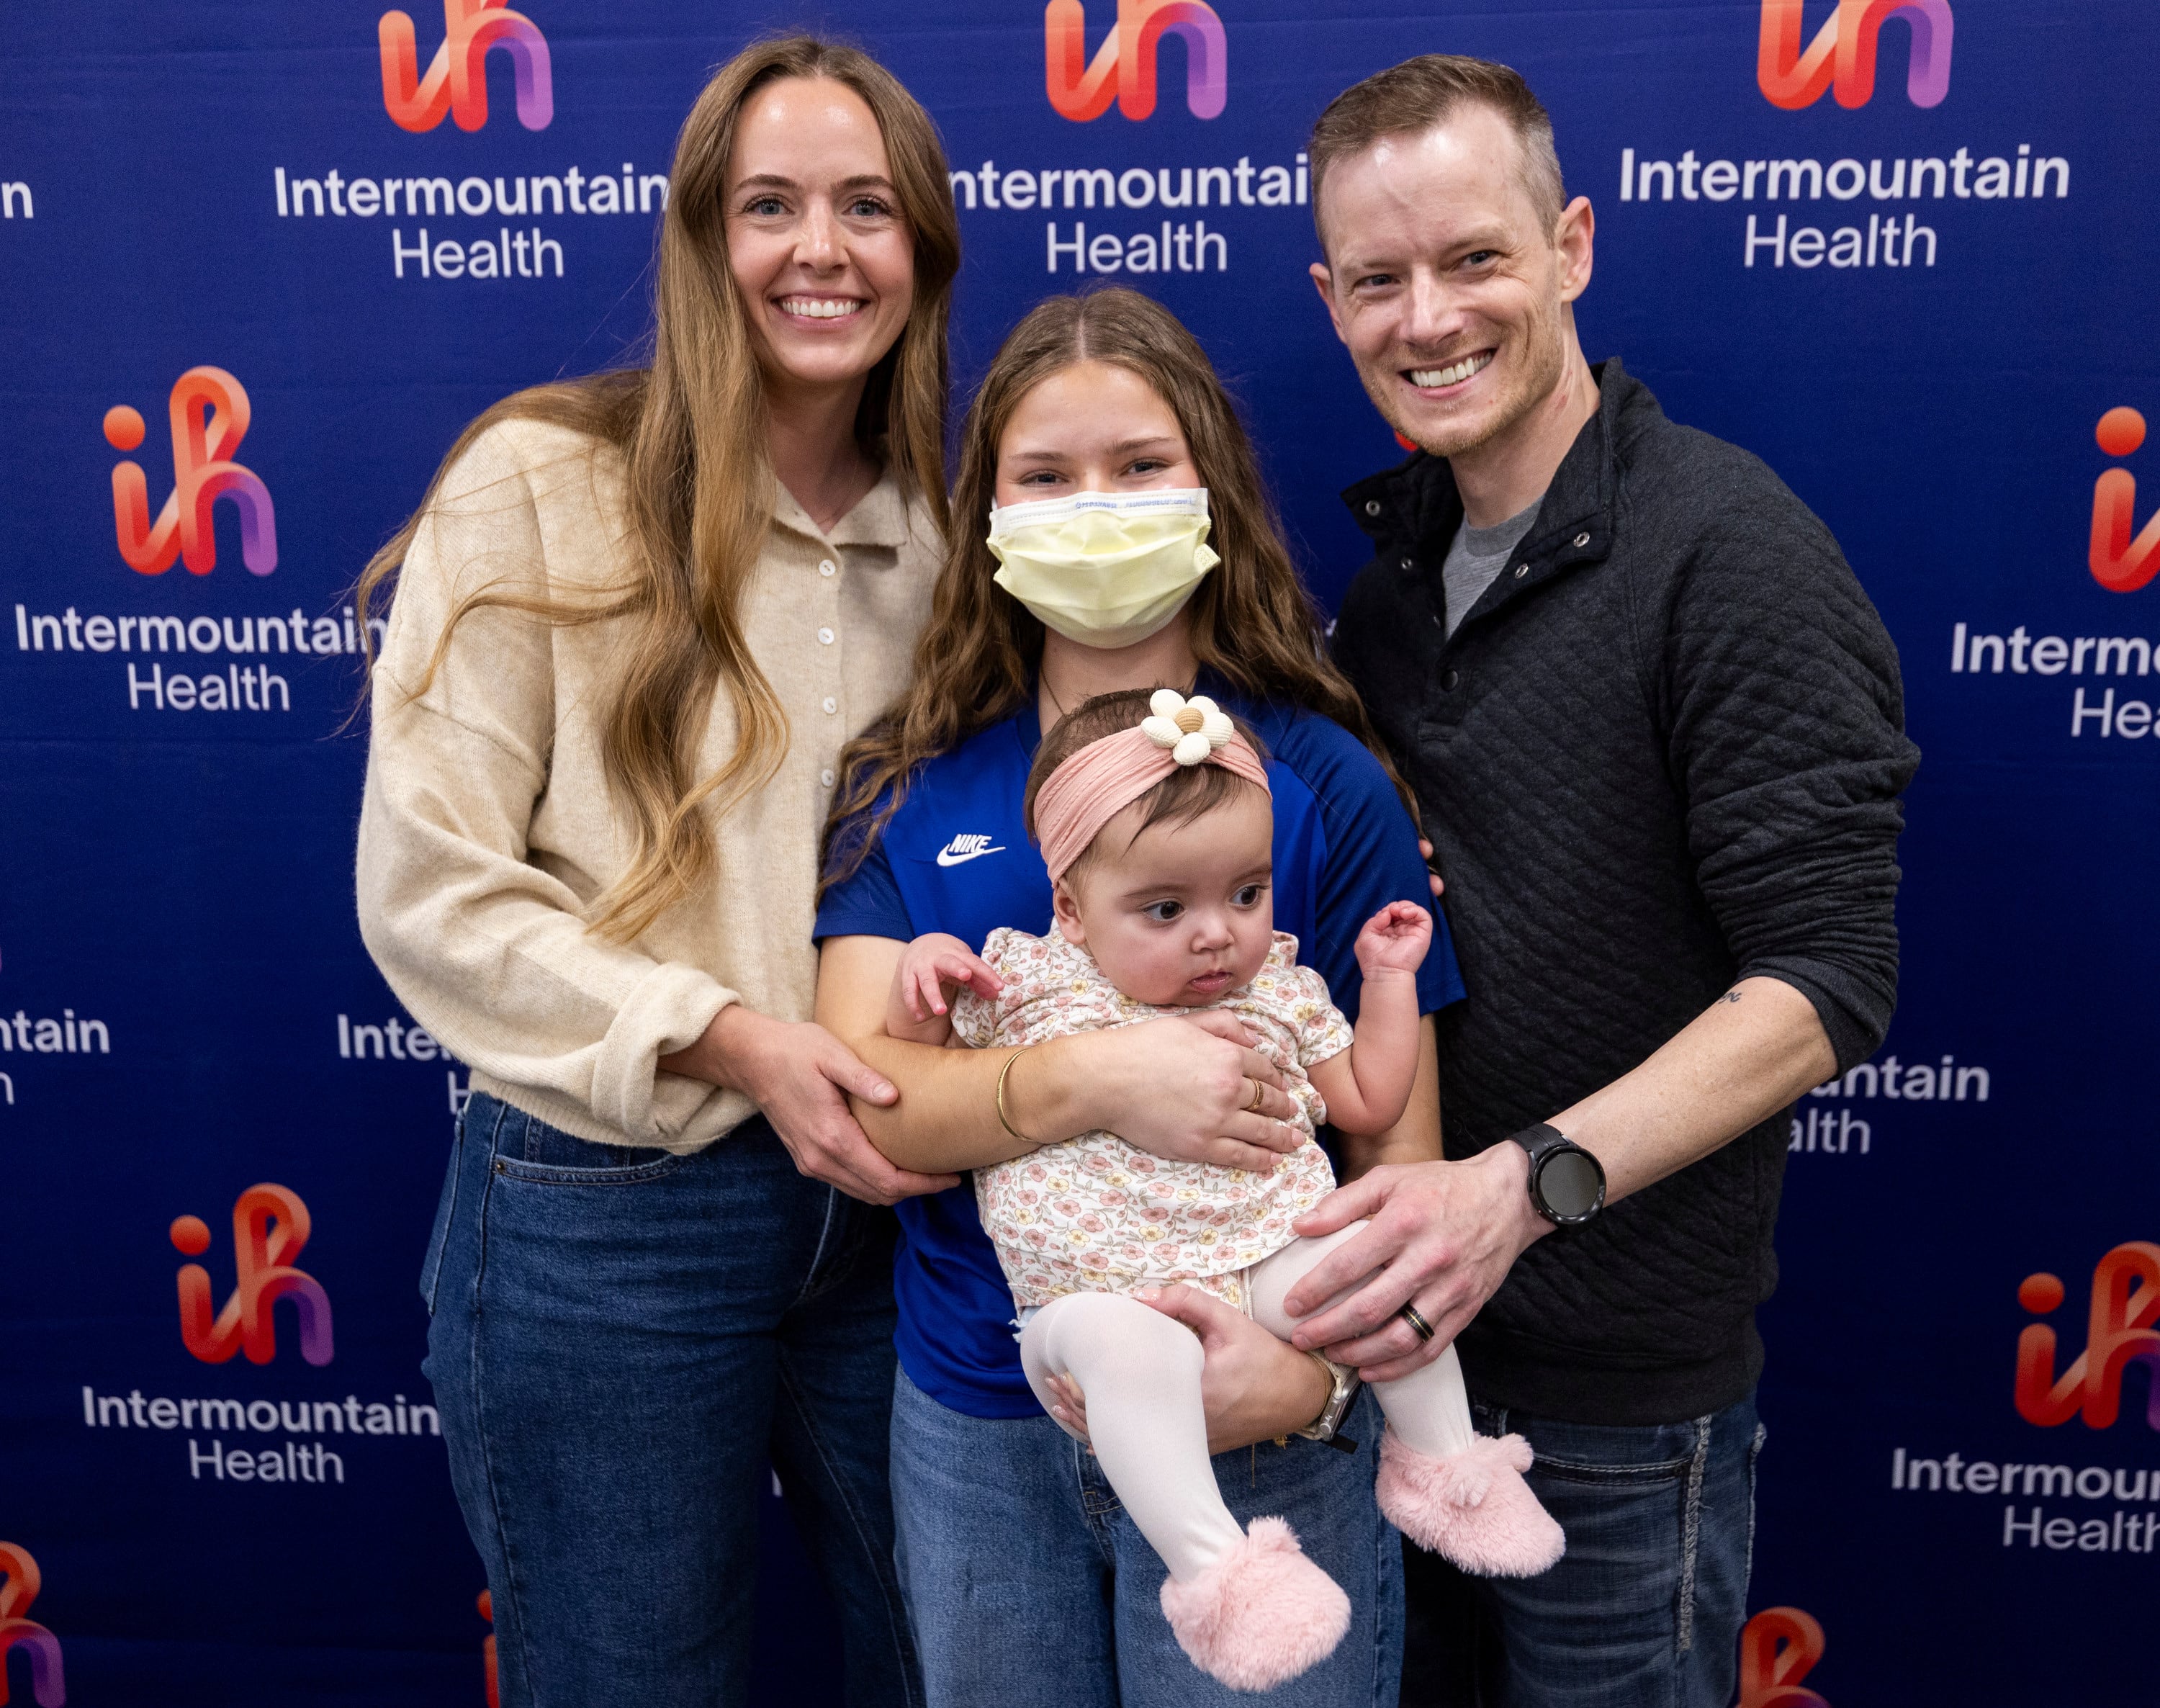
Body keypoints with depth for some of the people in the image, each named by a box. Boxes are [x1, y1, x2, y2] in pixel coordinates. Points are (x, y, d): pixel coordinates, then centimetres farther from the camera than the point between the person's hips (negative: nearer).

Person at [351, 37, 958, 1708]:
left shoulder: (946, 526, 7)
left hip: (891, 1197, 4)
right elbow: (430, 888, -11)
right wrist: (725, 1037, -20)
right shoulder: (541, 489, -8)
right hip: (604, 1210, -4)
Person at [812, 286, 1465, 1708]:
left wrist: (1312, 1370, -24)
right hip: (971, 1432, 3)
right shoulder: (912, 790, 0)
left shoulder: (1322, 781, -7)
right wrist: (1092, 1080, -26)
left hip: (1258, 1442, -2)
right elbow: (853, 1112, -10)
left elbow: (1401, 1143, -7)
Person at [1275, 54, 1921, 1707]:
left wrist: (1527, 1179, -30)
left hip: (1617, 1387, -6)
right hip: (1393, 1337, 7)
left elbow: (1826, 981, -18)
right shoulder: (1394, 562, 7)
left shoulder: (1728, 545, -15)